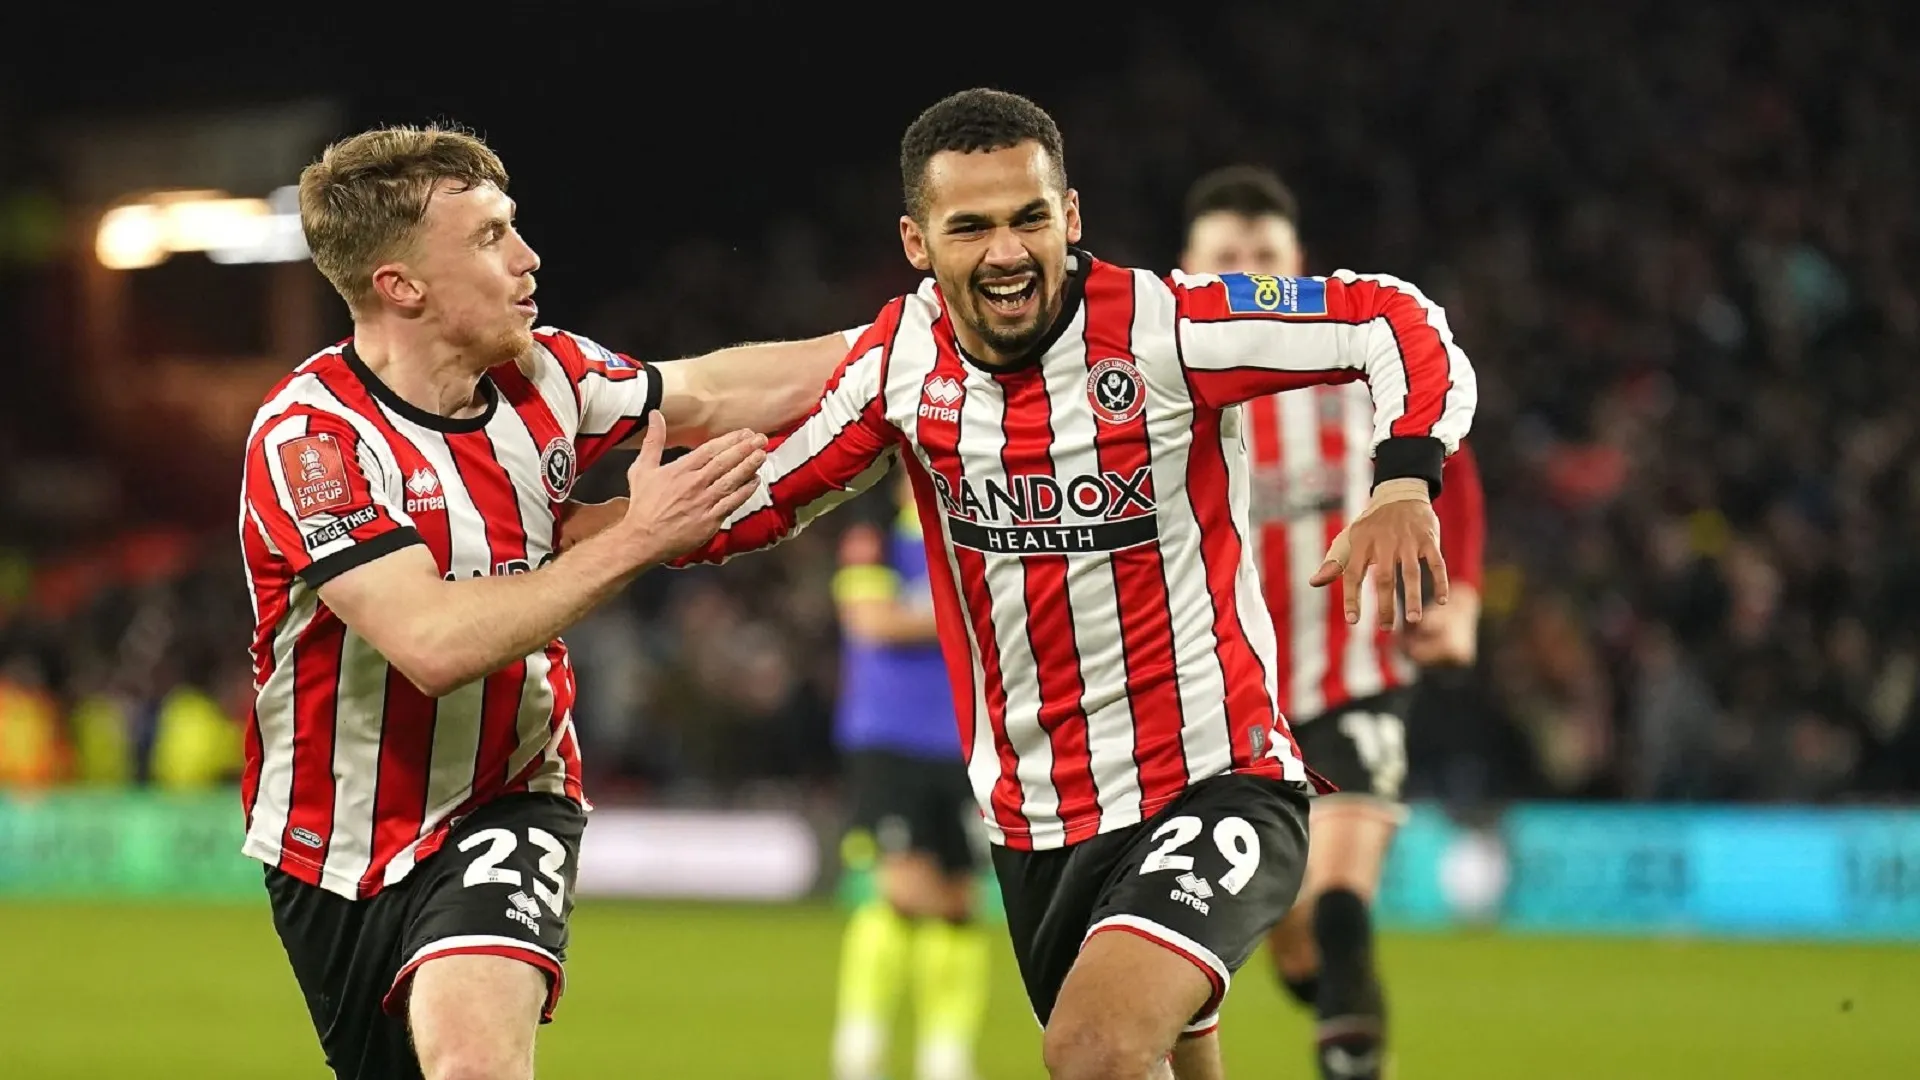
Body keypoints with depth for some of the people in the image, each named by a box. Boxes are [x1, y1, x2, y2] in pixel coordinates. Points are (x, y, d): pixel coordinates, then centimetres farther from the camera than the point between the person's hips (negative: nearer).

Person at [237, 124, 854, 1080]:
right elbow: (433, 643, -32)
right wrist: (634, 538, -29)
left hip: (503, 808, 1)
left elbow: (706, 399, 15)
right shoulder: (308, 437, -22)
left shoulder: (542, 375, -6)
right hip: (339, 848, -1)